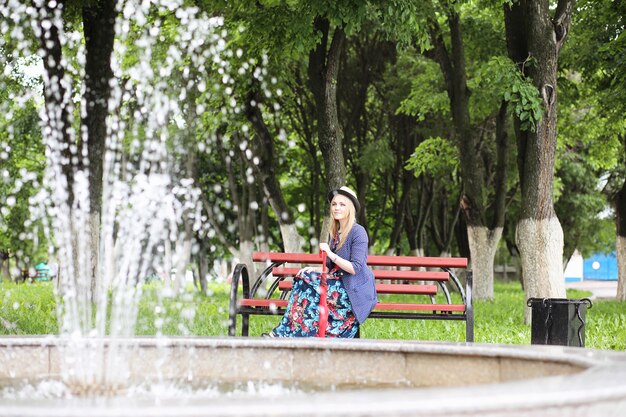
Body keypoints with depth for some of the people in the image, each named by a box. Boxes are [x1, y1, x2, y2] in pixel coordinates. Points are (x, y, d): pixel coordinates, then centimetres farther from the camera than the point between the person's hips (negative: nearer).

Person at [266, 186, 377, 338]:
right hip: (339, 284, 8)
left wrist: (330, 254, -21)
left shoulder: (358, 232, -10)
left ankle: (284, 333, -22)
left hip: (354, 290, -8)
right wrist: (314, 269, -1)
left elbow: (355, 269, -17)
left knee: (308, 285, -24)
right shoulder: (334, 233, 15)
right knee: (304, 277, -15)